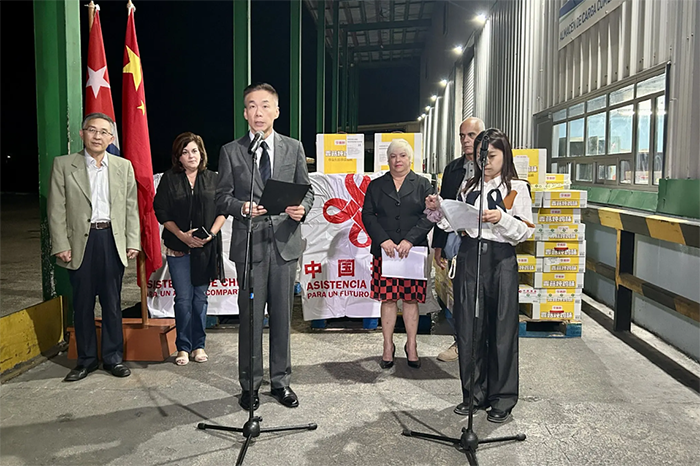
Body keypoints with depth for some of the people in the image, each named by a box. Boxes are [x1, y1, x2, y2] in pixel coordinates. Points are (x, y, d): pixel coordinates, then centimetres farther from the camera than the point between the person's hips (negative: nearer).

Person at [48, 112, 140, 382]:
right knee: (82, 304, 7)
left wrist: (133, 242, 1)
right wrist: (60, 245, -7)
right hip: (80, 241, -1)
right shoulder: (63, 165, 3)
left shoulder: (124, 166, 8)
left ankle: (113, 357, 19)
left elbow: (131, 207, 8)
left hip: (113, 241, 1)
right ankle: (86, 360, 20)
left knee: (112, 303, 8)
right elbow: (56, 209, 0)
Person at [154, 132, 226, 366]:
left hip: (206, 248, 1)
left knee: (200, 297, 8)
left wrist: (211, 233, -11)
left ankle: (198, 345, 18)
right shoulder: (169, 179, 3)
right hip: (178, 248, -1)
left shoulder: (212, 178, 7)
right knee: (183, 298, 1)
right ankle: (183, 347, 13)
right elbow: (162, 212, 0)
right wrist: (182, 235, -12)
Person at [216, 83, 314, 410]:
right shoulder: (231, 152, 4)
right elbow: (222, 196, 4)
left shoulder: (294, 148, 8)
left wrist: (302, 208, -12)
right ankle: (250, 384, 21)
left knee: (282, 315, 9)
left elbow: (306, 190, 10)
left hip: (285, 241, 2)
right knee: (250, 316, 5)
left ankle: (280, 380, 24)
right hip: (249, 243, -1)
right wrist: (241, 207, -17)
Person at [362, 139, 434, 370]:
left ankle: (411, 346, 17)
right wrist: (383, 240, -11)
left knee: (411, 299, 4)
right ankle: (388, 347, 13)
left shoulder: (423, 185, 8)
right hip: (385, 251, 1)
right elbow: (367, 215, 3)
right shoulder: (376, 185, 11)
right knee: (388, 299, 3)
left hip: (413, 251, 0)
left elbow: (428, 217, -1)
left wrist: (409, 240, -13)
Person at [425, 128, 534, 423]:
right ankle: (474, 394, 21)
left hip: (501, 259, -4)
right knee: (468, 328, 6)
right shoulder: (468, 186, 14)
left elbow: (525, 232, -3)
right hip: (468, 257, 4)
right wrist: (437, 209, 0)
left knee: (501, 329, 1)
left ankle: (503, 399, 15)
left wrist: (502, 218, -18)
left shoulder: (517, 188, 3)